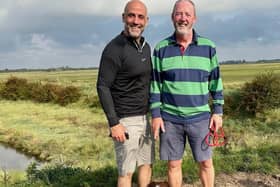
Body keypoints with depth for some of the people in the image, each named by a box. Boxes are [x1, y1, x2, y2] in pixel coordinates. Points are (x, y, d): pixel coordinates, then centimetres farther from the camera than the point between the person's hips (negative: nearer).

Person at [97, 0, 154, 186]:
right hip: (126, 120, -8)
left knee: (147, 163, 17)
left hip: (145, 117, 8)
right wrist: (114, 123, -21)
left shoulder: (145, 46, 8)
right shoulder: (114, 48, -16)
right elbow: (103, 87, -17)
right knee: (126, 171, 2)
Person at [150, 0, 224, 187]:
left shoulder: (208, 47, 1)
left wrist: (218, 111, 2)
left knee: (206, 162, 8)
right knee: (174, 164, 9)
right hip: (169, 118, 0)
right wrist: (155, 114, -1)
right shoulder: (161, 48, 1)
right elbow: (155, 84, 3)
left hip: (200, 117, 0)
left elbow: (215, 82, 5)